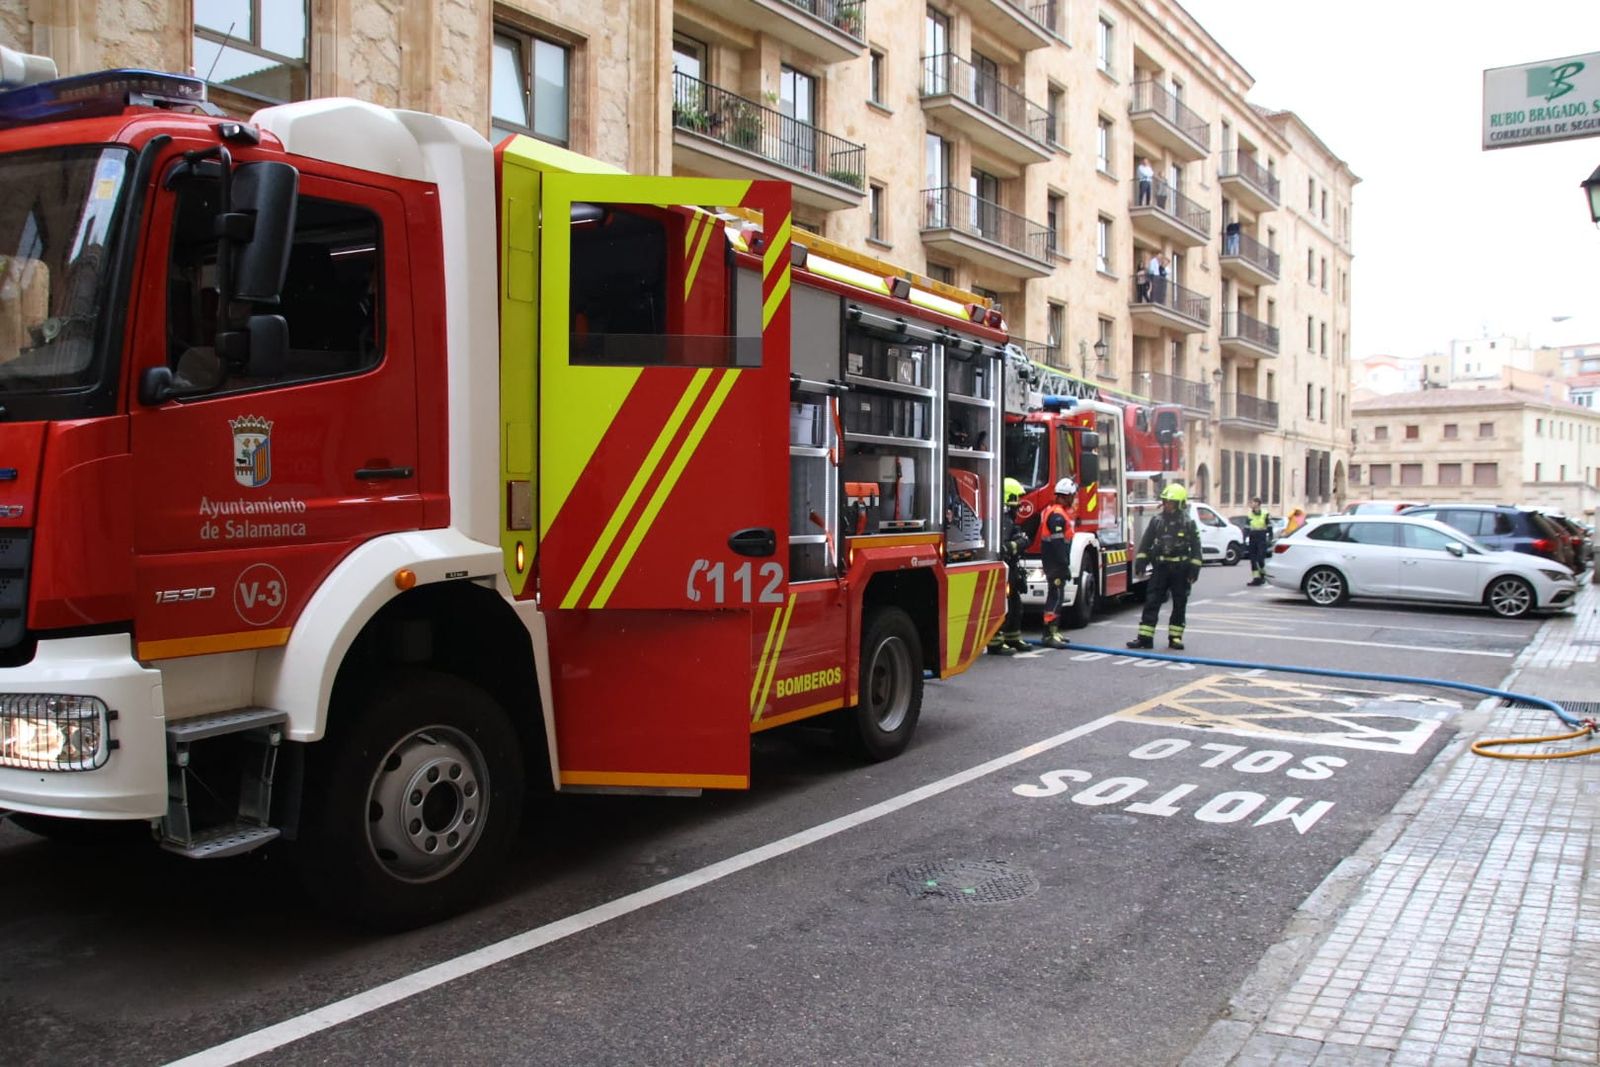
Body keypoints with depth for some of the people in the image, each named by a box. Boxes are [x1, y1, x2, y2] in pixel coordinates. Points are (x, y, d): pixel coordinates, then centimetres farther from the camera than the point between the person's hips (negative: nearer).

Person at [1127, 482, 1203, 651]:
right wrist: (1140, 561, 0)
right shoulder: (1157, 520, 4)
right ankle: (1145, 637, -3)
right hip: (1160, 567, 2)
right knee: (1151, 602, -3)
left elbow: (1196, 547, -1)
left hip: (1180, 569, -1)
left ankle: (1175, 637, 15)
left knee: (1179, 604, 6)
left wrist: (1194, 569, -6)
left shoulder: (1189, 523, -2)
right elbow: (1146, 541, 8)